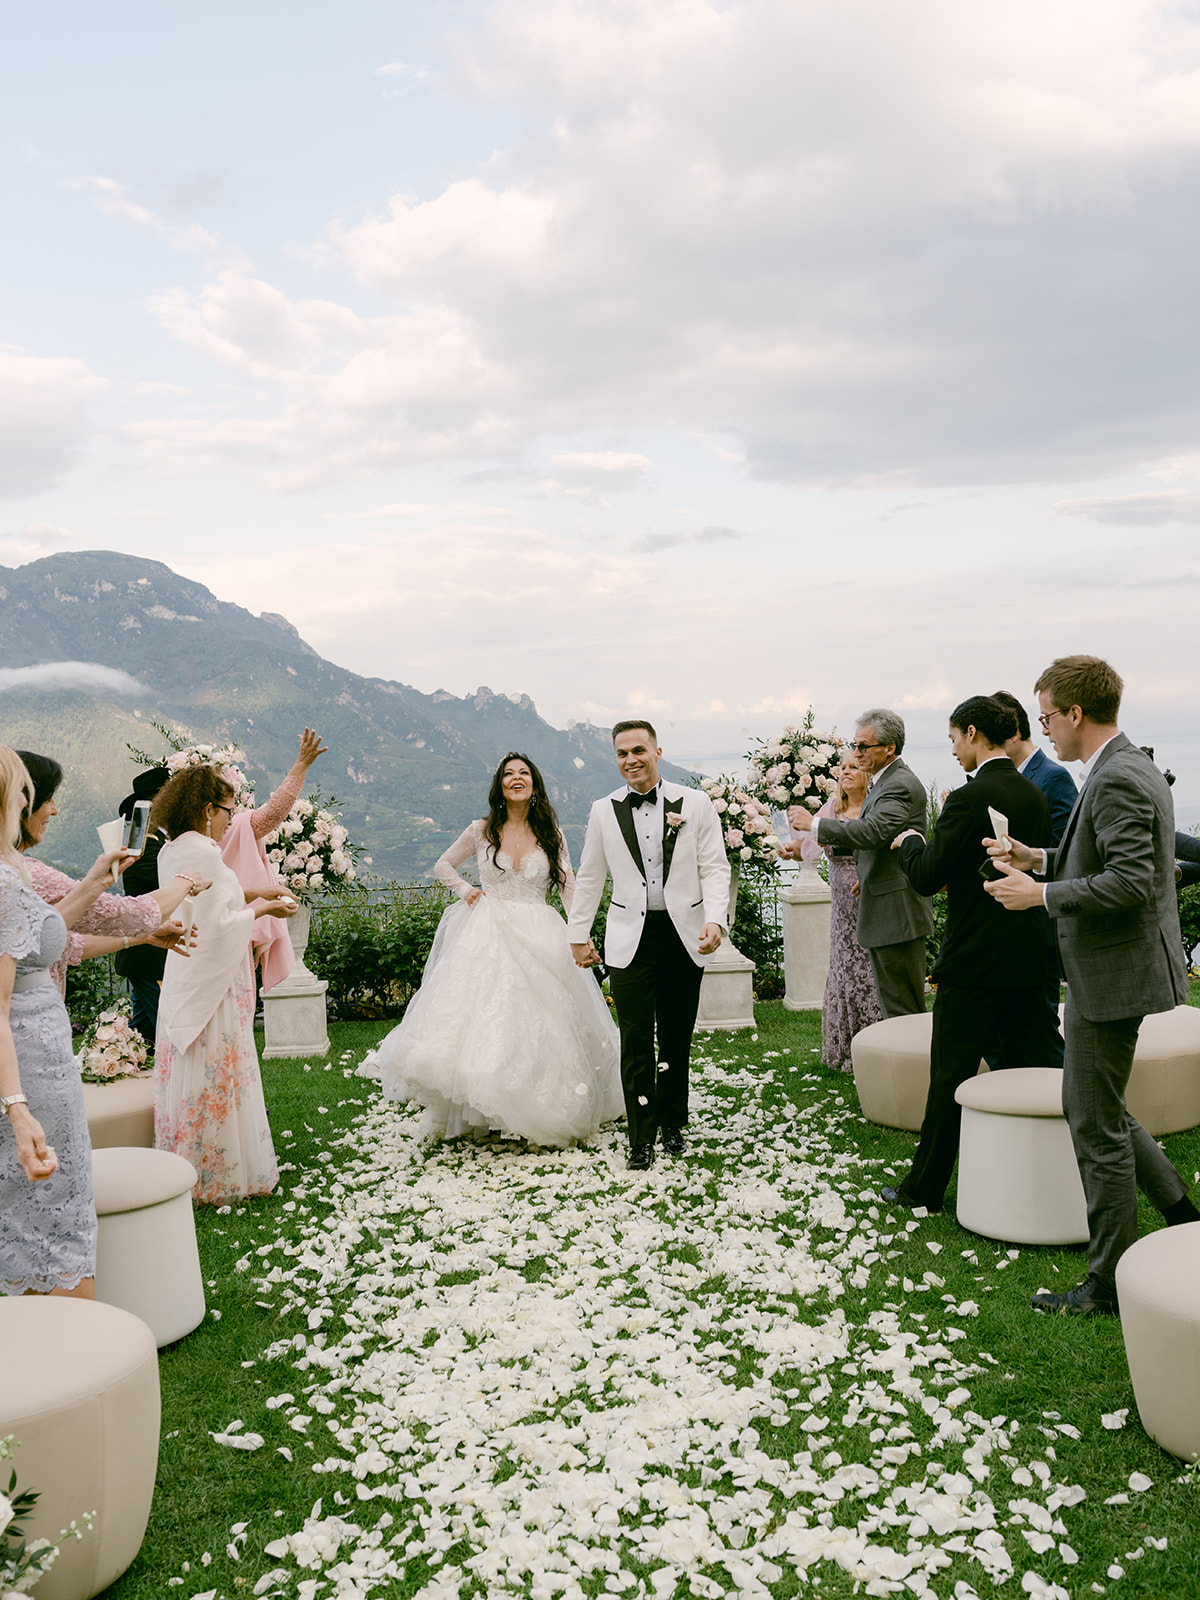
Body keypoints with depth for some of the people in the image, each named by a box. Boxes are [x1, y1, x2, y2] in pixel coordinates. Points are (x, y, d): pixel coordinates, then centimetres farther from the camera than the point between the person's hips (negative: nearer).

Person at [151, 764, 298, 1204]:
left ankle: (187, 1170, 26)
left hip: (184, 983, 10)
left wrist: (248, 895, 15)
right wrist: (260, 909, -7)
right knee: (216, 1080, 0)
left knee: (191, 1079, 16)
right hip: (211, 986, -9)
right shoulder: (202, 852, -20)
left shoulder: (172, 850, 10)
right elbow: (218, 926, -21)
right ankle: (216, 1178, 10)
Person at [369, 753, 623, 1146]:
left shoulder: (551, 833, 5)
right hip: (486, 936, 0)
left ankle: (538, 1116, 12)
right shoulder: (481, 832, 5)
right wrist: (465, 890, 2)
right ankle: (472, 1113, 1)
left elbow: (569, 888, 5)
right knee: (479, 1017, -7)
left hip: (538, 938, 0)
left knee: (537, 1022, 0)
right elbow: (443, 866, 19)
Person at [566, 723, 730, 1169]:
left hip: (684, 935, 0)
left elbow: (715, 868, 1)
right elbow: (589, 877, 13)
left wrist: (715, 919, -13)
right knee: (636, 1041, -3)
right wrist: (578, 934, 14)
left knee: (677, 1037, 10)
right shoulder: (604, 811, 5)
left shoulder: (694, 804, 1)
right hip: (630, 939, 0)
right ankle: (642, 1139, 6)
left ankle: (673, 1124, 26)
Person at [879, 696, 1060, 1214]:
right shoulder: (1035, 795, 8)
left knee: (951, 1075, 2)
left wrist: (911, 842, 4)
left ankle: (924, 1187, 12)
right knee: (1034, 1068, 13)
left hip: (975, 959, -7)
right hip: (1030, 957, 8)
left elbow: (927, 877, -17)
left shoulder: (972, 797, -16)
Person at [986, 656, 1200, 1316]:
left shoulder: (1116, 780, -21)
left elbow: (1131, 883, -28)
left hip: (1112, 976, -11)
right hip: (1110, 971, 11)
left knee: (1097, 1128, 1)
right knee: (1093, 1111, 21)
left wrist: (1041, 895, -20)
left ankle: (1111, 1283, 14)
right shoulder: (1132, 768, 12)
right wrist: (1040, 859, 9)